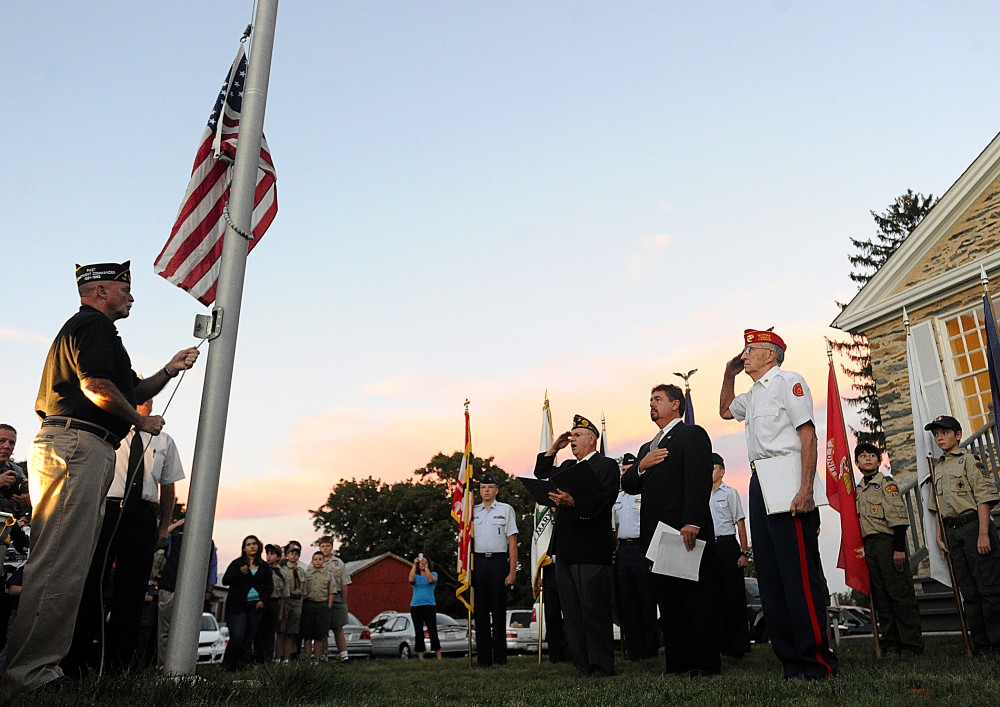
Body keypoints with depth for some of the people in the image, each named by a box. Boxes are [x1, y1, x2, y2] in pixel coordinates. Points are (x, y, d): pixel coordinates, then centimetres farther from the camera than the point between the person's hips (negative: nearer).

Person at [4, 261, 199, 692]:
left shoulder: (87, 328, 30)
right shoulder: (94, 325, -4)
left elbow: (132, 390, 31)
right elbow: (95, 385, -19)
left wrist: (168, 372, 17)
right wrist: (142, 421, -6)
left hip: (86, 453, 11)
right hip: (78, 444, -11)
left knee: (63, 563, 10)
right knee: (61, 564, -12)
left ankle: (37, 664, 14)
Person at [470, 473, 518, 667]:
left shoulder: (506, 509, 4)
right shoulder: (473, 511, 12)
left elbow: (512, 542, 1)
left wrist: (512, 571, -6)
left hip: (499, 560, -2)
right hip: (478, 562, 2)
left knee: (499, 609, 1)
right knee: (481, 609, 4)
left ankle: (500, 656, 8)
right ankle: (483, 657, 11)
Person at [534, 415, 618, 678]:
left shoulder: (606, 465, -3)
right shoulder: (568, 467, 21)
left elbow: (605, 500, -17)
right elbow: (541, 474, 27)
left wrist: (573, 502, -29)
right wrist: (553, 449, 17)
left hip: (591, 551, -8)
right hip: (565, 550, 8)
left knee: (593, 610, -4)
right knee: (571, 613, 10)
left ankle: (601, 668, 5)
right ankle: (582, 666, 18)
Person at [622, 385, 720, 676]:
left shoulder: (692, 435, 0)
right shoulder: (647, 448, 25)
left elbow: (699, 480, -13)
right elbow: (628, 485, 19)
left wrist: (692, 522, -24)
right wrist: (641, 466, -1)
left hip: (687, 532, -8)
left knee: (698, 600, -1)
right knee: (668, 604, 9)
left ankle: (706, 664, 6)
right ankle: (678, 664, 15)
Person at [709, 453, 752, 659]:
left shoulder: (730, 493, 2)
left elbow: (740, 523, -1)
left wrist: (744, 552, -8)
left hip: (727, 545, -5)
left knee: (733, 594, -2)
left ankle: (738, 645, 4)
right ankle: (721, 643, 15)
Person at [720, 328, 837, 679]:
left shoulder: (789, 381, -3)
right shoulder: (752, 395, 22)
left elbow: (808, 433, -11)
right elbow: (725, 410, 42)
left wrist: (805, 490, -20)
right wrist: (728, 375, 26)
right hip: (760, 483, 9)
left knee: (799, 573, -7)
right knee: (769, 574, 9)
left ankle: (817, 660, 1)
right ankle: (789, 658, 16)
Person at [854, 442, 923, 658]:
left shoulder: (886, 483, 0)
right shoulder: (858, 490, 19)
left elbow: (898, 516, -9)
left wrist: (899, 548, -17)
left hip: (888, 541, -6)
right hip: (868, 545, 6)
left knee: (900, 592, -6)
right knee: (880, 597, 6)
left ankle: (913, 645, 0)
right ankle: (891, 645, 9)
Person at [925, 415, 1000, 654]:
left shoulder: (968, 459, -3)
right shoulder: (938, 466, 17)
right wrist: (940, 535, 12)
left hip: (973, 525, -6)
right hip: (952, 532, 7)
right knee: (968, 591, 8)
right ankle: (980, 643, 13)